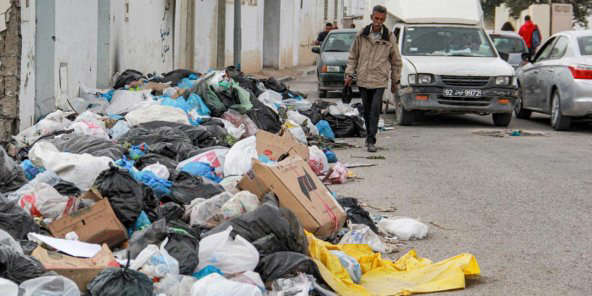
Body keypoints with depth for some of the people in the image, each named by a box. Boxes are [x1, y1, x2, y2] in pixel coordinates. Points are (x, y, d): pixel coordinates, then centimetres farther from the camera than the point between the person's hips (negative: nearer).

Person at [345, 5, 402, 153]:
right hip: (363, 79, 2)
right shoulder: (361, 35, 3)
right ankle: (369, 135, 26)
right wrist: (349, 74, 4)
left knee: (375, 110, -12)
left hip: (379, 80, -2)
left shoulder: (389, 37, 0)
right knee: (367, 110, 10)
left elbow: (396, 61, 9)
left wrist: (395, 81, 10)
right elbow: (353, 56, 12)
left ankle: (371, 140, -13)